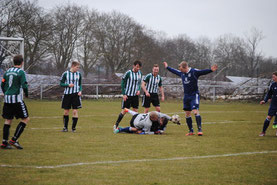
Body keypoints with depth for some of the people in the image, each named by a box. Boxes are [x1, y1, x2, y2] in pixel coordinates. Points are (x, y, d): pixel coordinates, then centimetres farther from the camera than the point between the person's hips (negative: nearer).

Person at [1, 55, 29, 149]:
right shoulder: (21, 72, -8)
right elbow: (24, 86, -14)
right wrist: (26, 94, 4)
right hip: (17, 99, -7)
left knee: (8, 120, 11)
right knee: (25, 119, 2)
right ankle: (14, 140, -5)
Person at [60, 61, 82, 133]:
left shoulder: (79, 74, 6)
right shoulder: (65, 73, -2)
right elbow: (61, 83, 2)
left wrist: (80, 91, -3)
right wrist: (68, 85, -15)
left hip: (75, 94, 1)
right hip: (67, 94, -1)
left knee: (75, 111, -5)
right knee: (66, 112, 4)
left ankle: (73, 128, 6)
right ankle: (65, 127, 18)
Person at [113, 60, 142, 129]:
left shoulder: (139, 73, 6)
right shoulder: (128, 73, -11)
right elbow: (122, 83, -7)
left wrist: (139, 90, -1)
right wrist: (124, 94, -11)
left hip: (135, 95, 5)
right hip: (127, 95, -5)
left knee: (135, 111, 4)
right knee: (124, 111, -4)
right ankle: (116, 125, 5)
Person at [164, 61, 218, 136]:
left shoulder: (194, 72, -12)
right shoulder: (181, 73, 7)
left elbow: (203, 72, -24)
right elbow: (174, 71, 25)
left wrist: (211, 70, -40)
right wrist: (167, 67, 37)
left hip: (194, 95, -7)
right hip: (186, 96, 7)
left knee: (195, 111, -18)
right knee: (187, 113, 7)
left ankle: (200, 129, -17)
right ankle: (191, 131, 15)